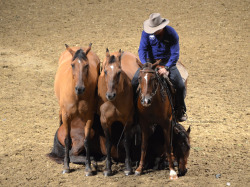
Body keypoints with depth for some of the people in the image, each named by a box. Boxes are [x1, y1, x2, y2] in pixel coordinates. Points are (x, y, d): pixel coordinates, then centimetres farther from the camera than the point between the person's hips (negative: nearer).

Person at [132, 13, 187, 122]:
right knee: (134, 82, -17)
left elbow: (175, 54, -18)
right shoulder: (146, 33, -11)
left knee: (180, 86, -17)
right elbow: (142, 49, -11)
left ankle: (180, 110, 5)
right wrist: (145, 64, -29)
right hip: (150, 61, 2)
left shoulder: (171, 34, -17)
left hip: (167, 62, -2)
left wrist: (166, 68, -32)